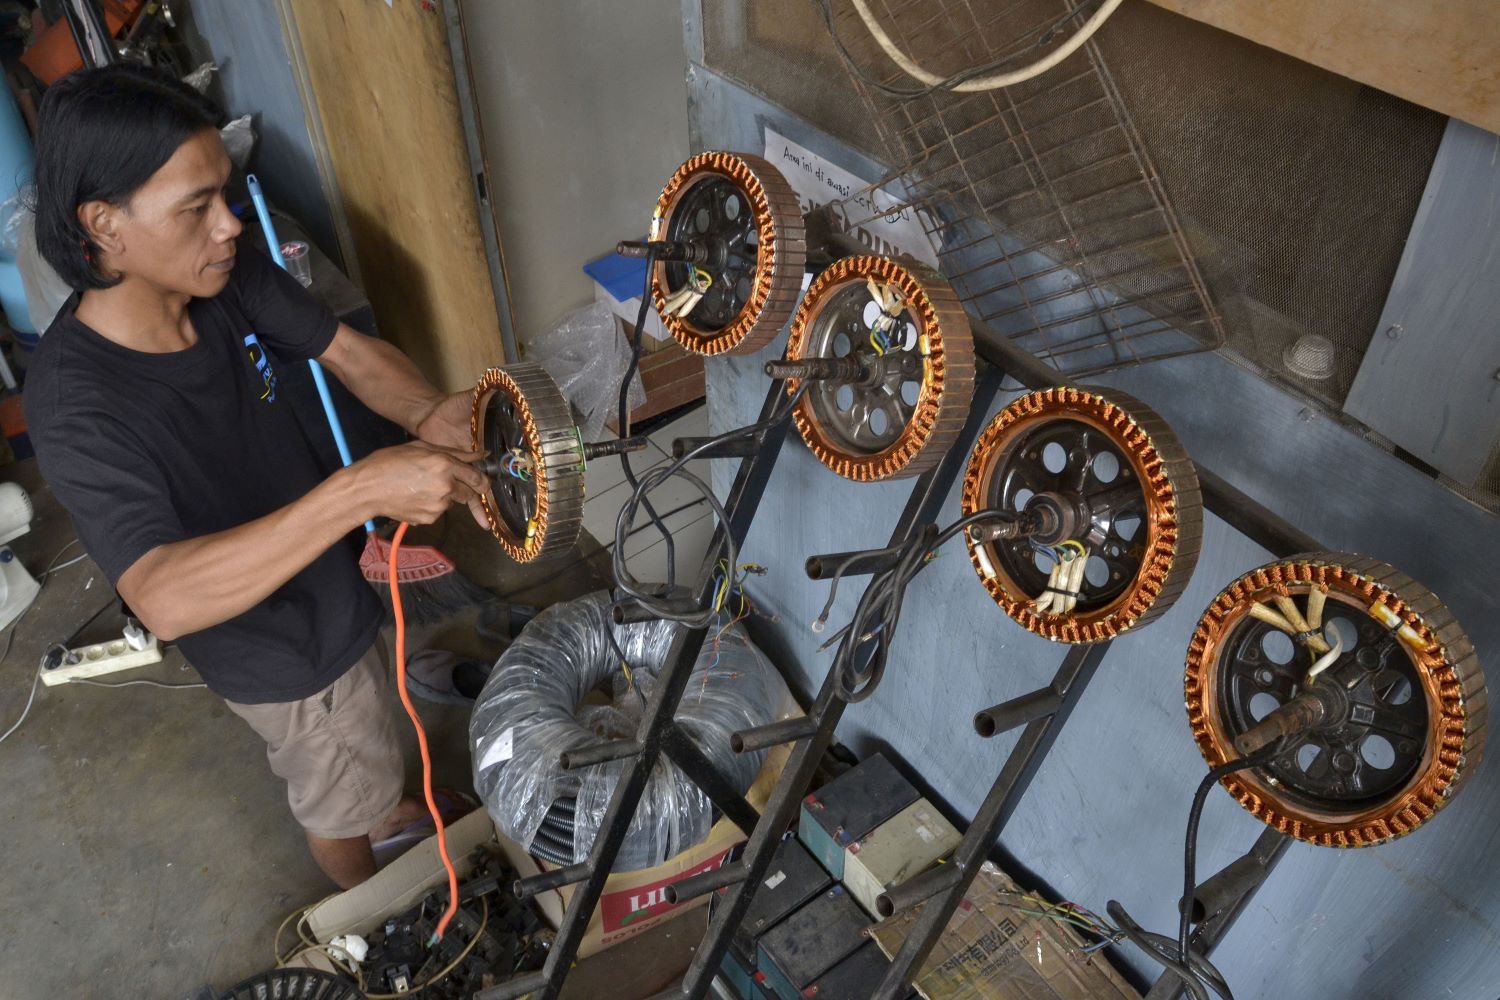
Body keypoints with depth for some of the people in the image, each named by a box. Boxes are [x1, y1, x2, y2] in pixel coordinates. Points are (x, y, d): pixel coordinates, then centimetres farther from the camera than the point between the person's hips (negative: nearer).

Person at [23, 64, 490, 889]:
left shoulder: (228, 278, -18)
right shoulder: (75, 407, -36)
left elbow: (352, 353, -10)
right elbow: (165, 598, -47)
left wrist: (426, 413, -33)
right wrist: (360, 490, -57)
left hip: (331, 586, 6)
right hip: (285, 657, -6)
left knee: (368, 747, 35)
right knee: (336, 803, 23)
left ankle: (386, 809, 67)